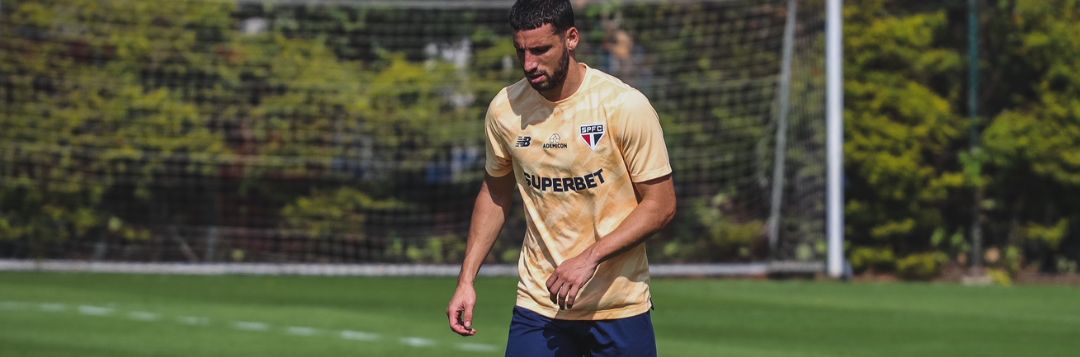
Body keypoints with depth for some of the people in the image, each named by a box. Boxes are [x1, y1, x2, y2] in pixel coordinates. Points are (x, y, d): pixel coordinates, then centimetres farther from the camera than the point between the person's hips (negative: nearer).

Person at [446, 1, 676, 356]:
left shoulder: (626, 106, -13)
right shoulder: (504, 109, -1)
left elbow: (660, 205, -10)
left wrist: (590, 258, -21)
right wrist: (466, 280, 8)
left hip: (620, 307, -2)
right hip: (537, 307, 3)